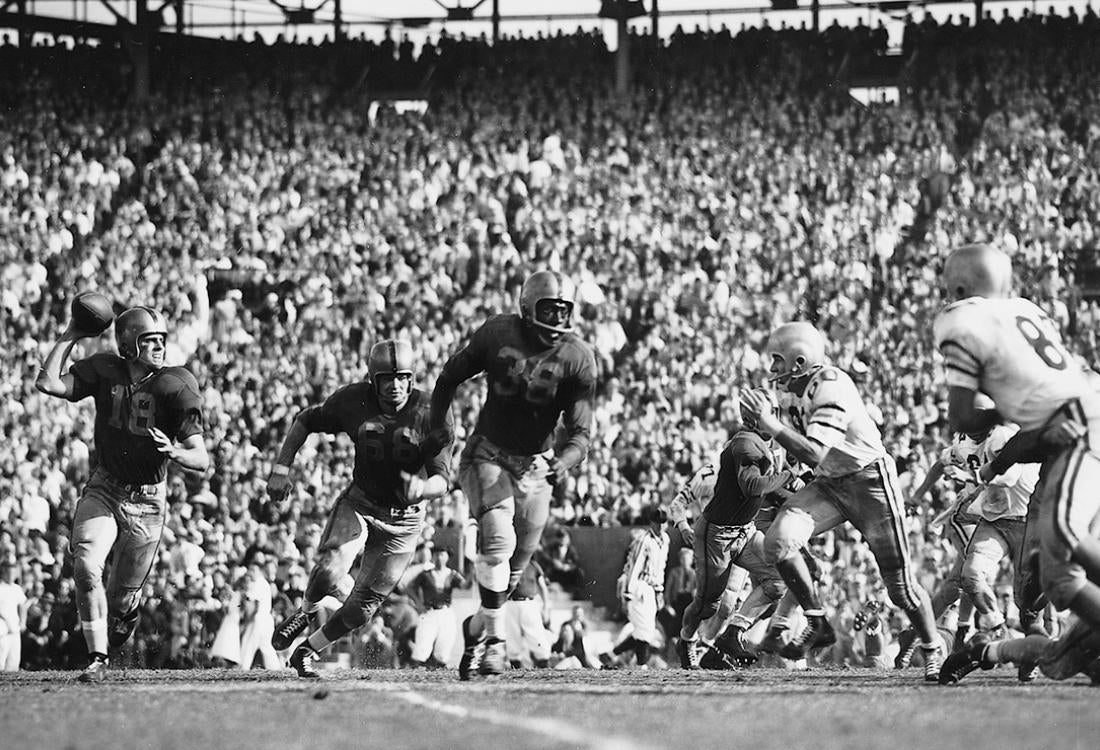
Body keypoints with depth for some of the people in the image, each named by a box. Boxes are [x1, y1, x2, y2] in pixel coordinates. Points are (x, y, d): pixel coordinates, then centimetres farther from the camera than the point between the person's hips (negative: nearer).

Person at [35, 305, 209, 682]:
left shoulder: (176, 387, -16)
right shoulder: (105, 371, -8)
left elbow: (201, 460, -18)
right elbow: (47, 384, -14)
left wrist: (174, 452, -39)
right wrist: (70, 337, -11)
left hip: (147, 500, -1)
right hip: (105, 489, 1)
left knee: (120, 599, 3)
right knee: (85, 567, -22)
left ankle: (128, 609, 40)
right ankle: (97, 658, -12)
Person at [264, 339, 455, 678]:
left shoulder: (430, 414, -18)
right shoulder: (354, 402, -13)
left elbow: (442, 479, -18)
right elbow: (306, 421, 5)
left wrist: (422, 488, -42)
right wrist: (281, 469, -4)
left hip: (403, 520, 0)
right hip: (359, 504, 0)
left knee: (362, 608, 2)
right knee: (329, 570, -27)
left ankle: (308, 651, 25)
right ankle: (306, 611, 7)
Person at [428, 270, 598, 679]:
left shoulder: (577, 359, -12)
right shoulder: (497, 334, -11)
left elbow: (581, 430, -14)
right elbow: (451, 376, 5)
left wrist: (564, 461, -34)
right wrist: (437, 426, 0)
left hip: (535, 467, 2)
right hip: (488, 457, -2)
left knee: (514, 566, 9)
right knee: (498, 541, -23)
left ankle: (478, 628, 34)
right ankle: (494, 639, -17)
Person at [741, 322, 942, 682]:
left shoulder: (831, 388, -25)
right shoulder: (800, 389, 3)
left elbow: (814, 454, -33)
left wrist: (771, 424, -34)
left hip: (869, 480, -8)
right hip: (830, 482, 8)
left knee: (900, 584, 0)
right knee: (778, 541, -17)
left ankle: (933, 652, 21)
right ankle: (816, 622, -4)